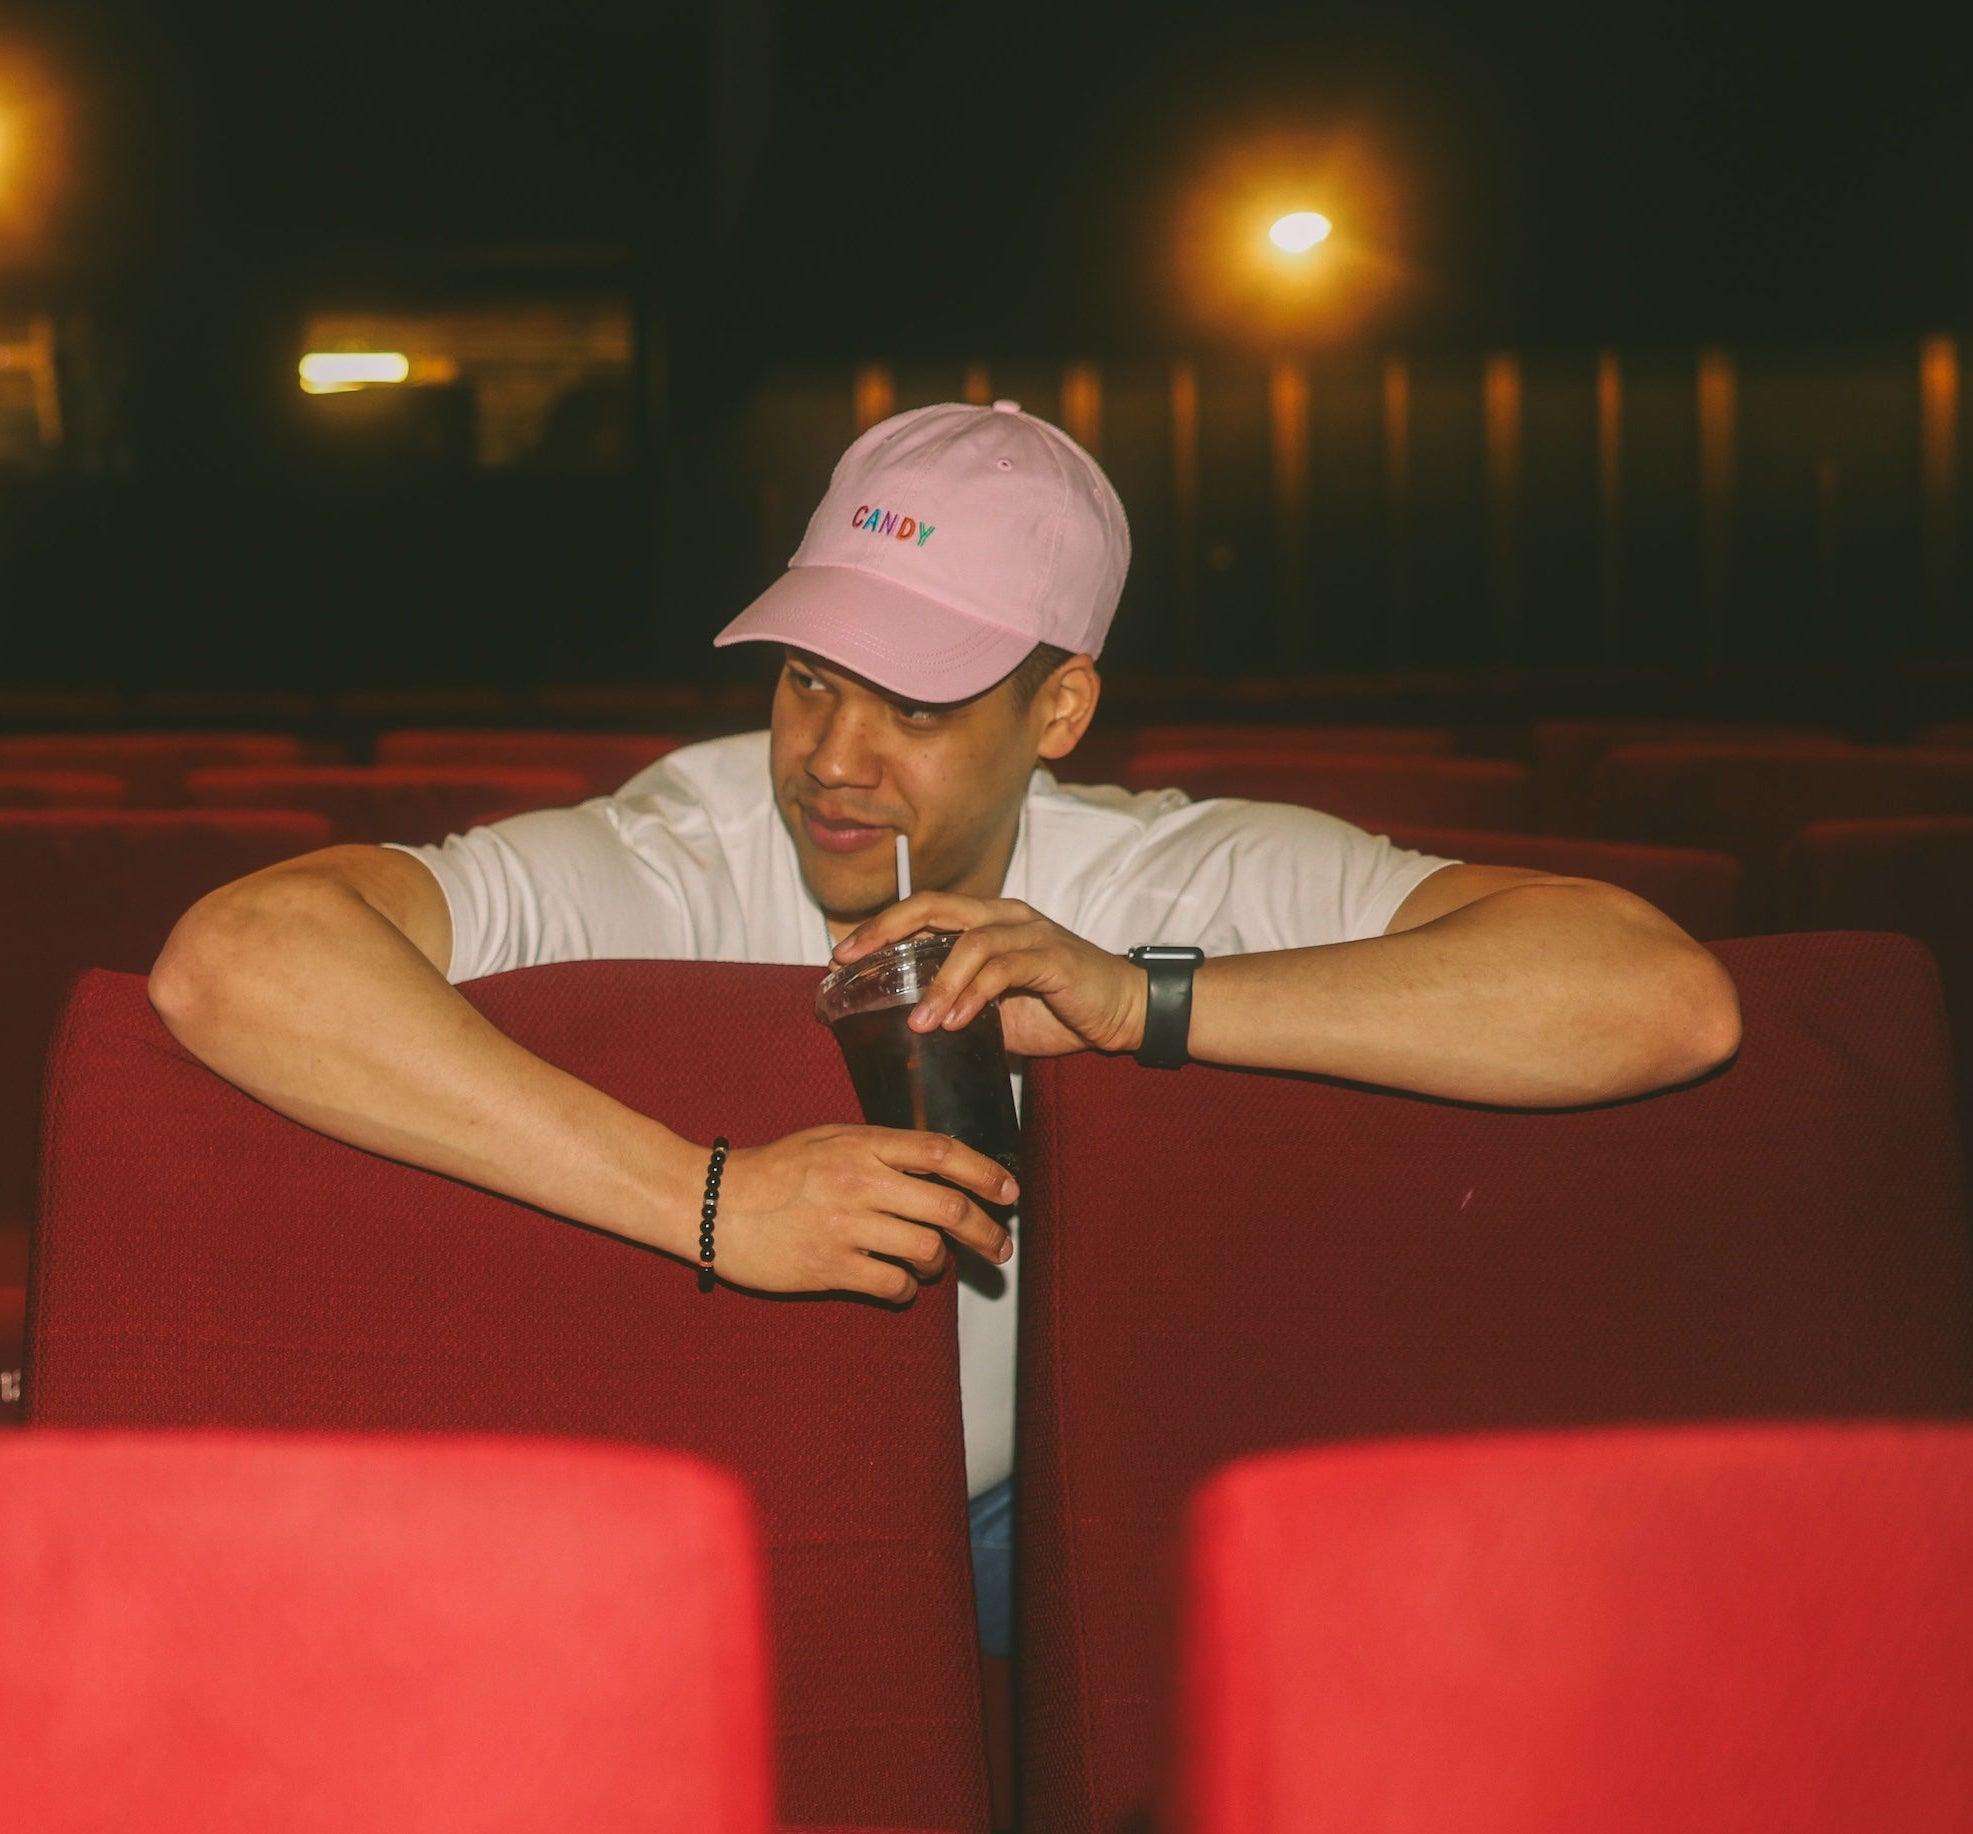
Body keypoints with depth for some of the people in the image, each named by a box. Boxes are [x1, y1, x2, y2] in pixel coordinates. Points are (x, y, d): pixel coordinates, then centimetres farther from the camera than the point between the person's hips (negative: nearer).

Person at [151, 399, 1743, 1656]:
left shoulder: (1180, 882, -15)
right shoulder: (663, 870, -22)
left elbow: (1670, 999, -27)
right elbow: (234, 960, -40)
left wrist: (1147, 1000, -34)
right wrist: (709, 1197, -42)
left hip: (1022, 1526, 3)